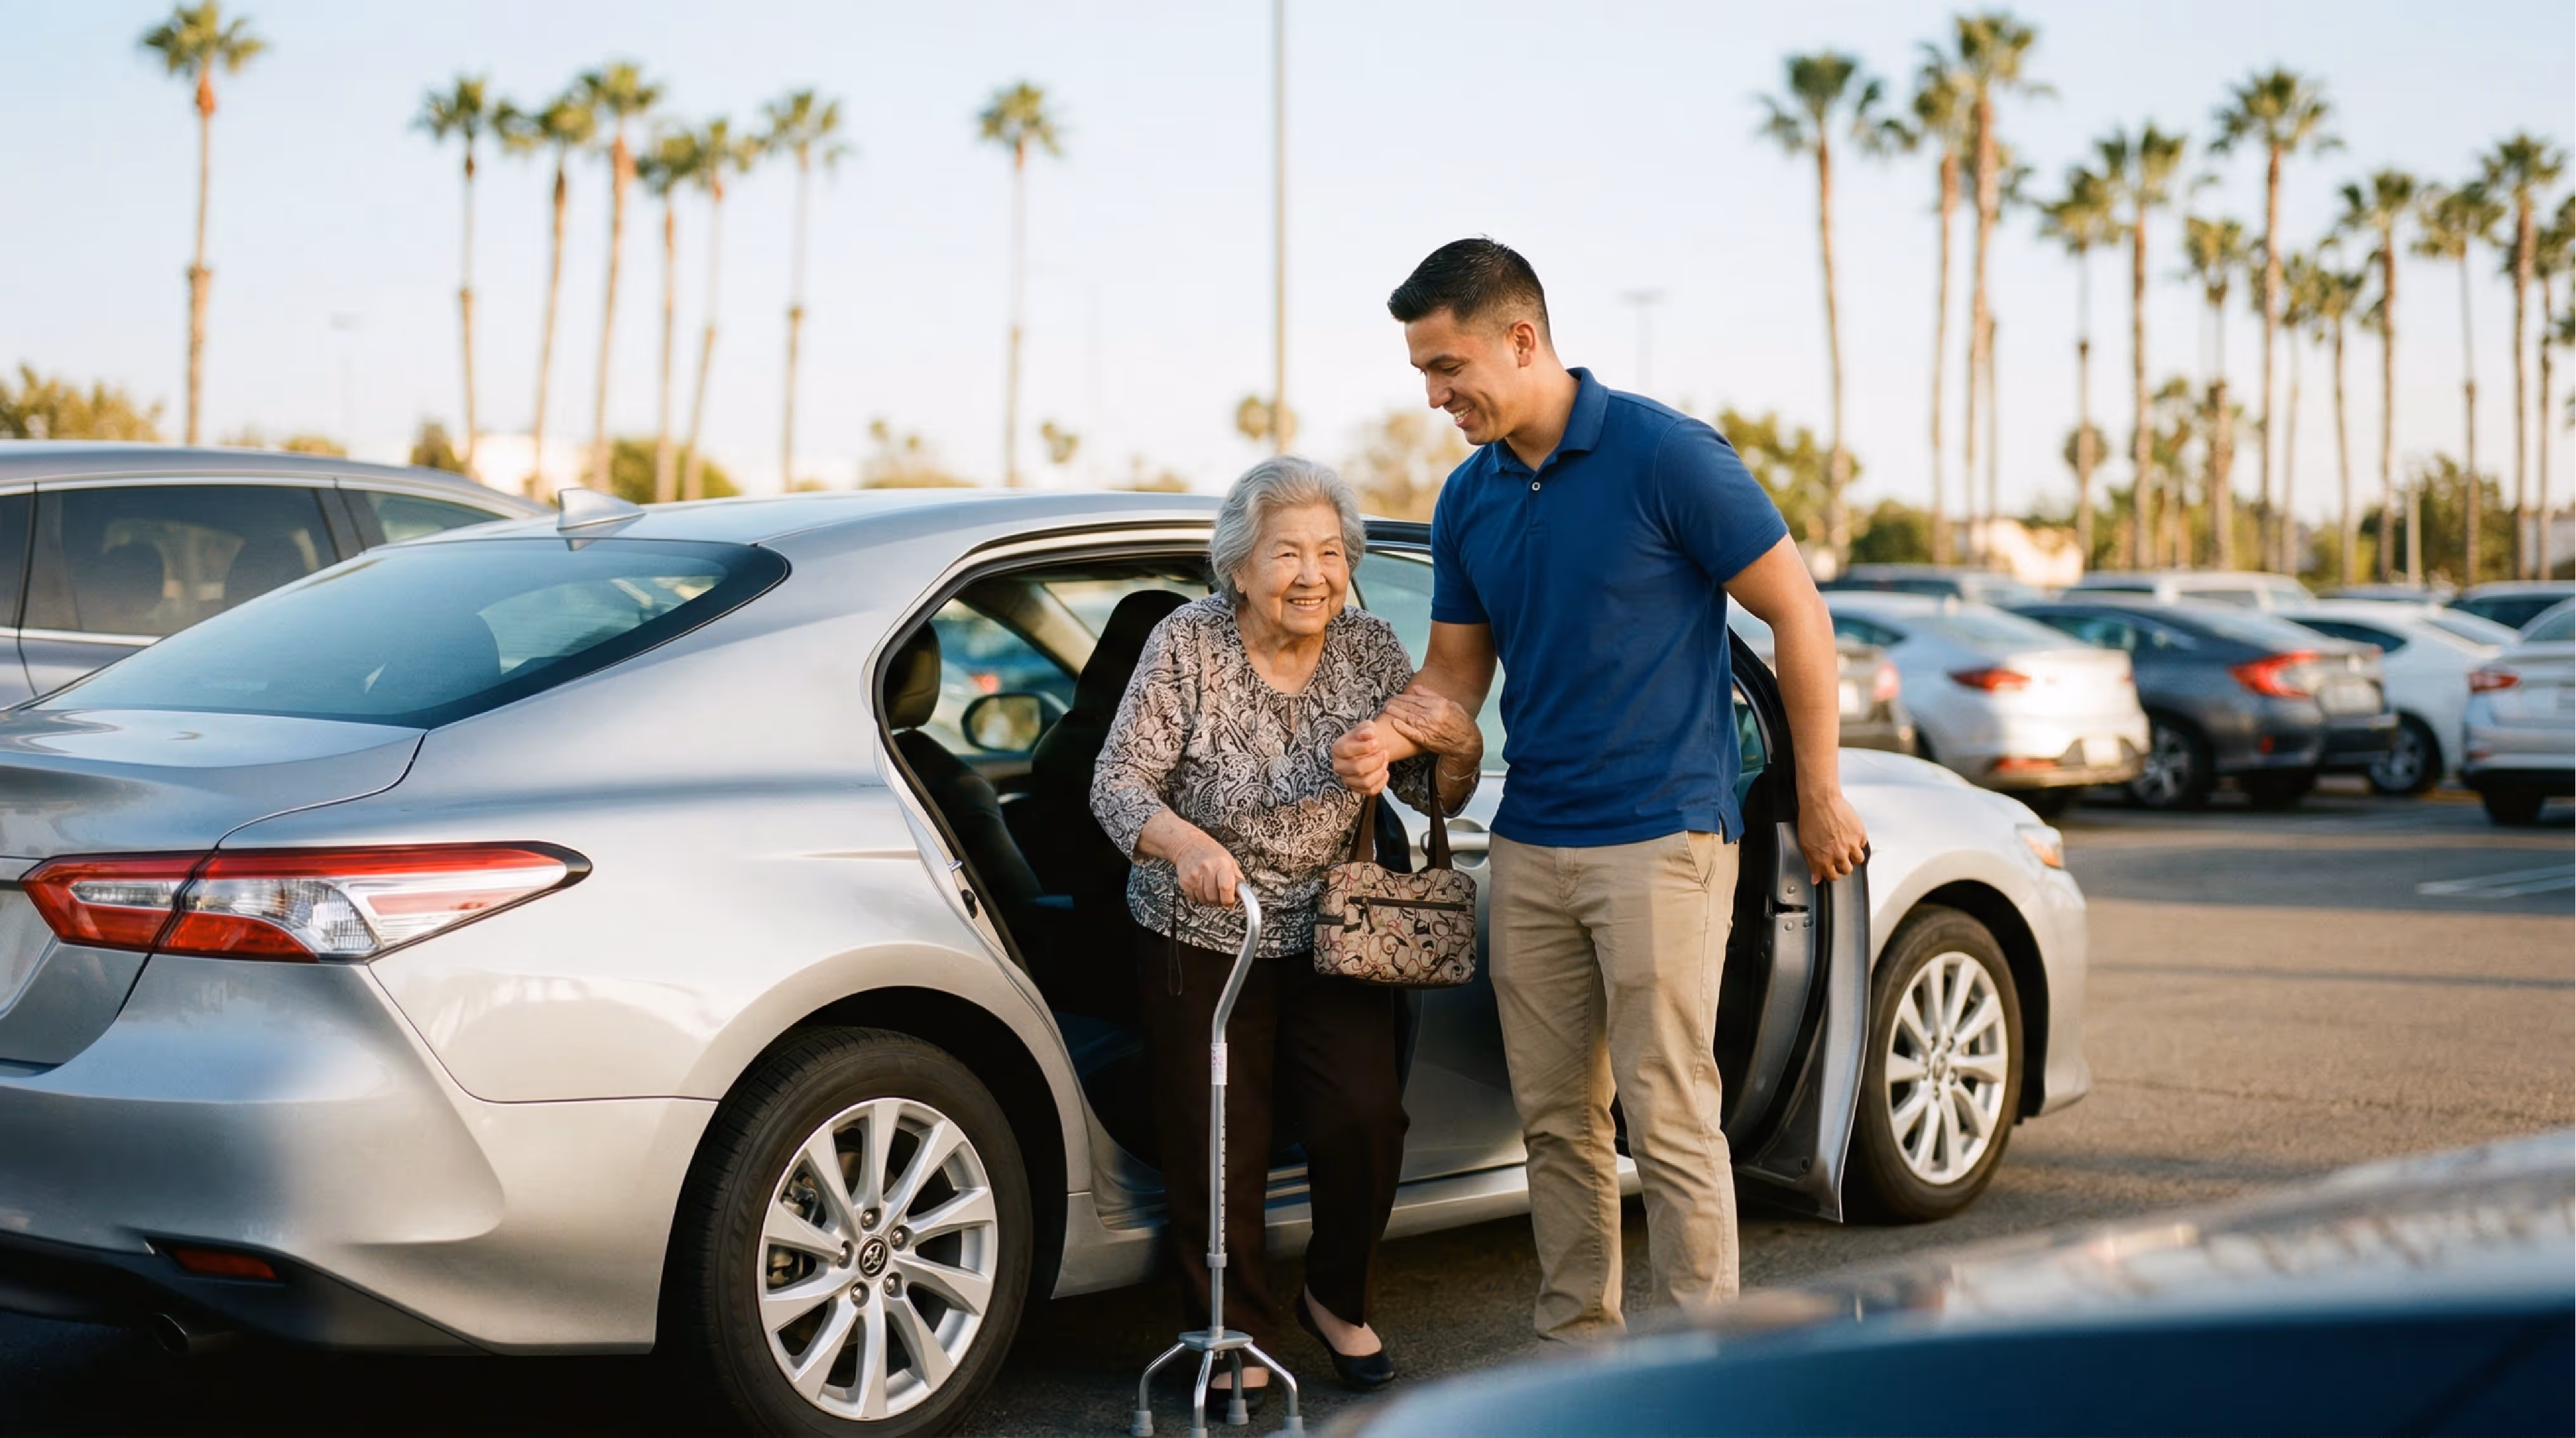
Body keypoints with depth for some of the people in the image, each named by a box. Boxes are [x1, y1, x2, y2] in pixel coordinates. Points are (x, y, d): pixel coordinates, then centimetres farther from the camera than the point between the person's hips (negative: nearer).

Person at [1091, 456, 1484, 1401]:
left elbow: (1435, 796, 2)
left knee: (1367, 1121, -10)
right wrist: (1182, 841, -38)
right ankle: (1235, 1332, 22)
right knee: (1217, 1149, -1)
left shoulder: (1370, 649, -4)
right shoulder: (1187, 644, -13)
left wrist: (1459, 746, -22)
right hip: (1200, 943, -2)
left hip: (1328, 941, 2)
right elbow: (1117, 780, -18)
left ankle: (1337, 1300, 17)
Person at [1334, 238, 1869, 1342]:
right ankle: (1575, 1341, 22)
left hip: (1662, 837, -6)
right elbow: (1455, 671, 14)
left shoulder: (1665, 454, -11)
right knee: (1555, 1119, 11)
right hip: (1531, 847, 7)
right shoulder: (1469, 498, 9)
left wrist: (1819, 796, -4)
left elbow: (1798, 615, -7)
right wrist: (1394, 736, -9)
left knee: (1667, 1118, -6)